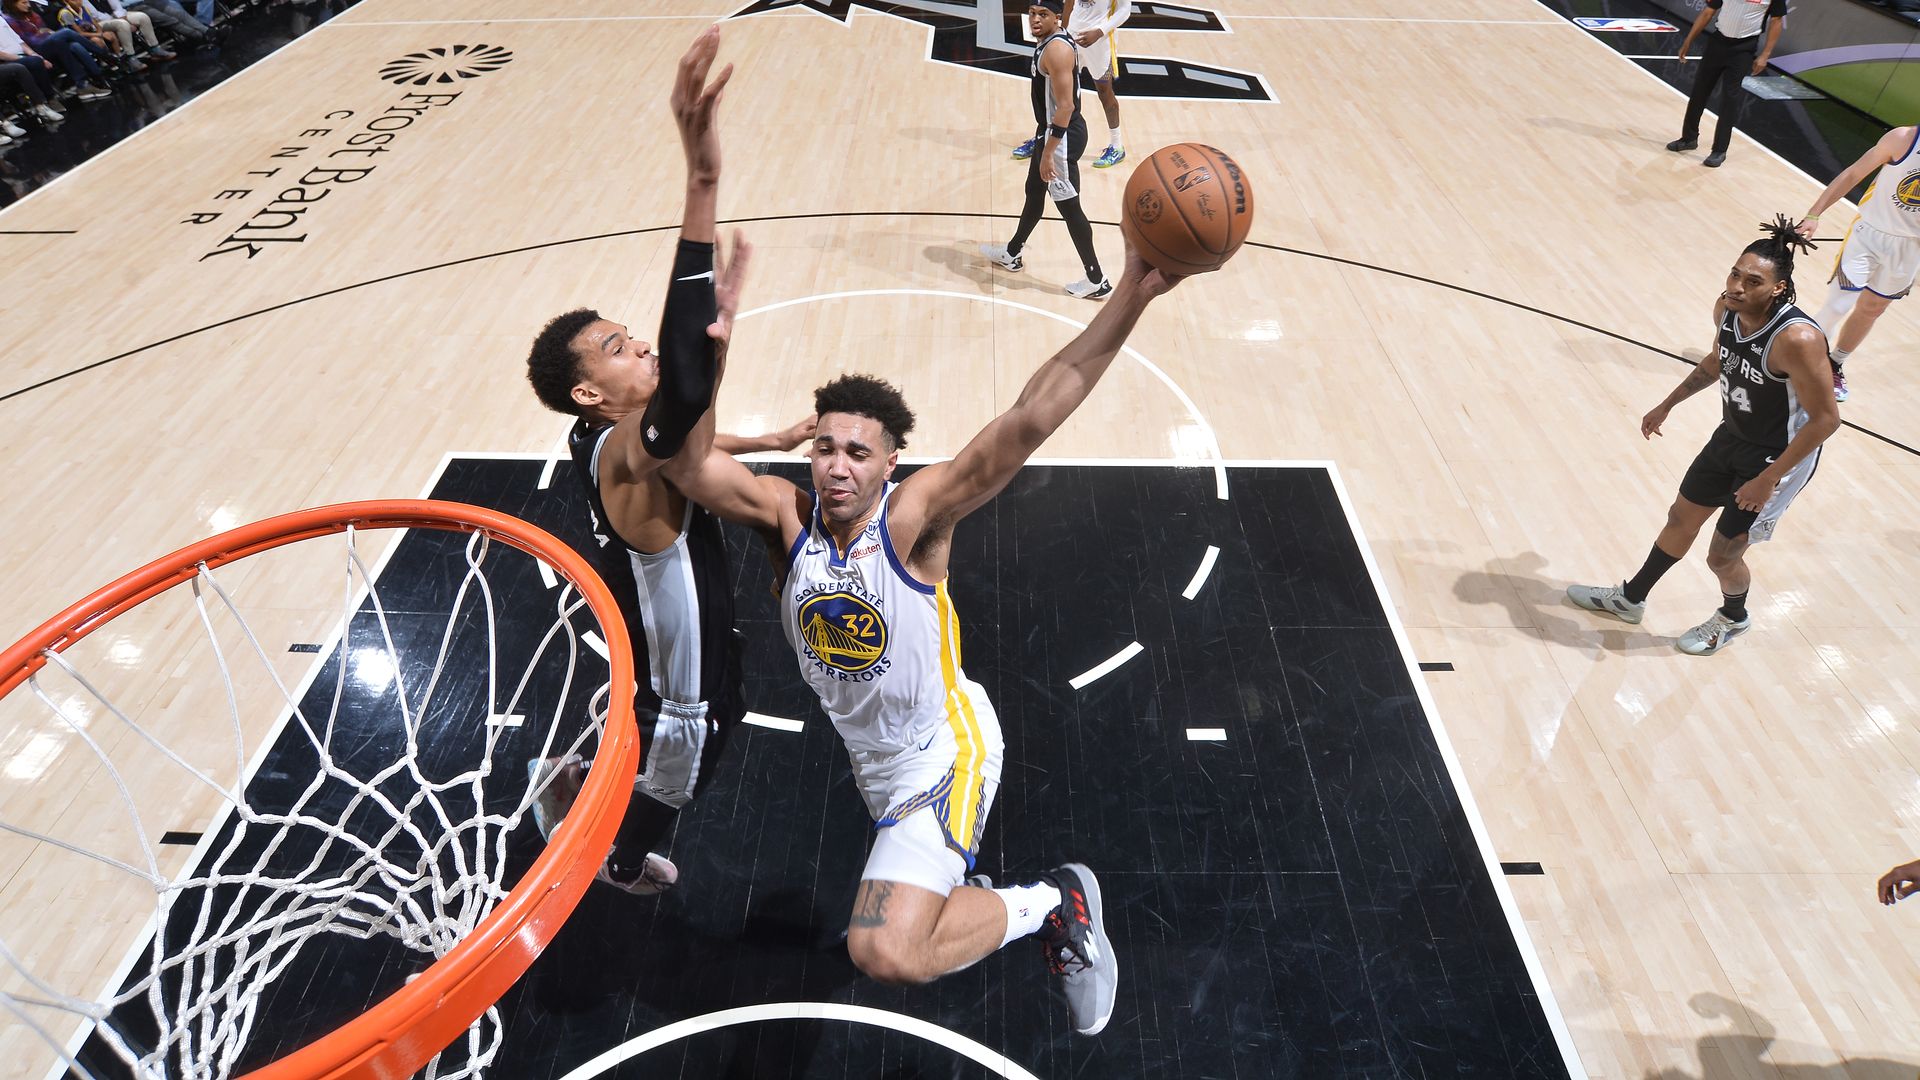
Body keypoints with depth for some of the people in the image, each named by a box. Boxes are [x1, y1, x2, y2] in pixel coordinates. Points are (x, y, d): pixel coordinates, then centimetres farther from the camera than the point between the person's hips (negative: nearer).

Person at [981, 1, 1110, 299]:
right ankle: (1012, 254, 43)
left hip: (1061, 136, -11)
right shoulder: (1049, 42, 8)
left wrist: (1048, 153, -27)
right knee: (1034, 192, 23)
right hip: (1051, 131, 11)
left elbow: (1066, 106, -27)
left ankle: (1096, 280, 5)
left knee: (1068, 207, -3)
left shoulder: (1056, 49, -23)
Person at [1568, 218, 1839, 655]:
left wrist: (1768, 479, -24)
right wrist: (1667, 405, 17)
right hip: (1731, 436, 7)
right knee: (1681, 519, 21)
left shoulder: (1796, 339, -34)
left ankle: (1733, 618, 39)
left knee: (1722, 555, 6)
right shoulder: (1727, 308, -11)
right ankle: (1630, 598, 42)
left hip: (1780, 456, -7)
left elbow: (1826, 419, -26)